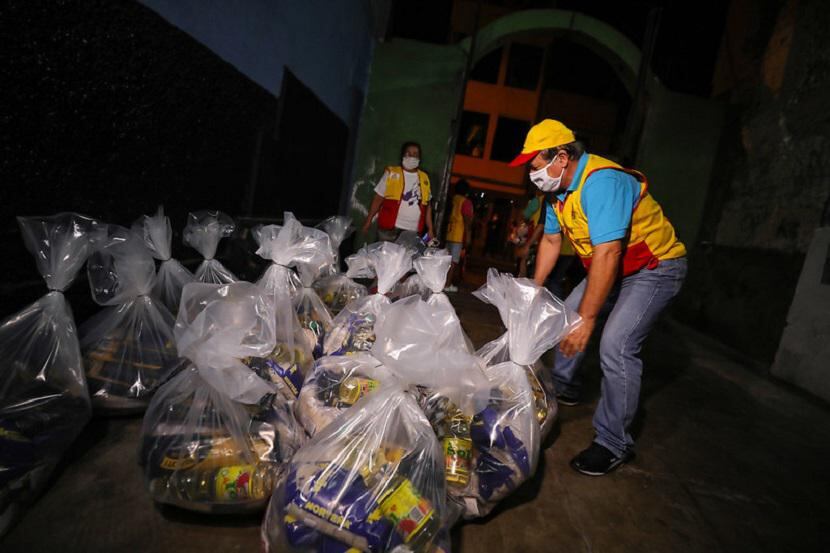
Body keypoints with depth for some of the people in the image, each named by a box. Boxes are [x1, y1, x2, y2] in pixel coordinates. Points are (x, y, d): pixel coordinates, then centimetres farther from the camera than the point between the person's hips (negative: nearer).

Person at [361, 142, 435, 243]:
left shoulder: (424, 178, 12)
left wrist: (430, 229, 11)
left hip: (413, 231, 3)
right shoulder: (391, 173, 3)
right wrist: (368, 220, 0)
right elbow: (378, 198, 3)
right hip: (389, 228, -2)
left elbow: (427, 205, 15)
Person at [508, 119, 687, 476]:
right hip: (614, 268, 10)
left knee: (615, 346, -21)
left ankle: (613, 444, -6)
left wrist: (587, 319, -34)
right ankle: (563, 389, 35)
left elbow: (607, 254, -36)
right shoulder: (560, 186, 0)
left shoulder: (600, 181, -31)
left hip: (655, 268, -9)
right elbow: (550, 241, 10)